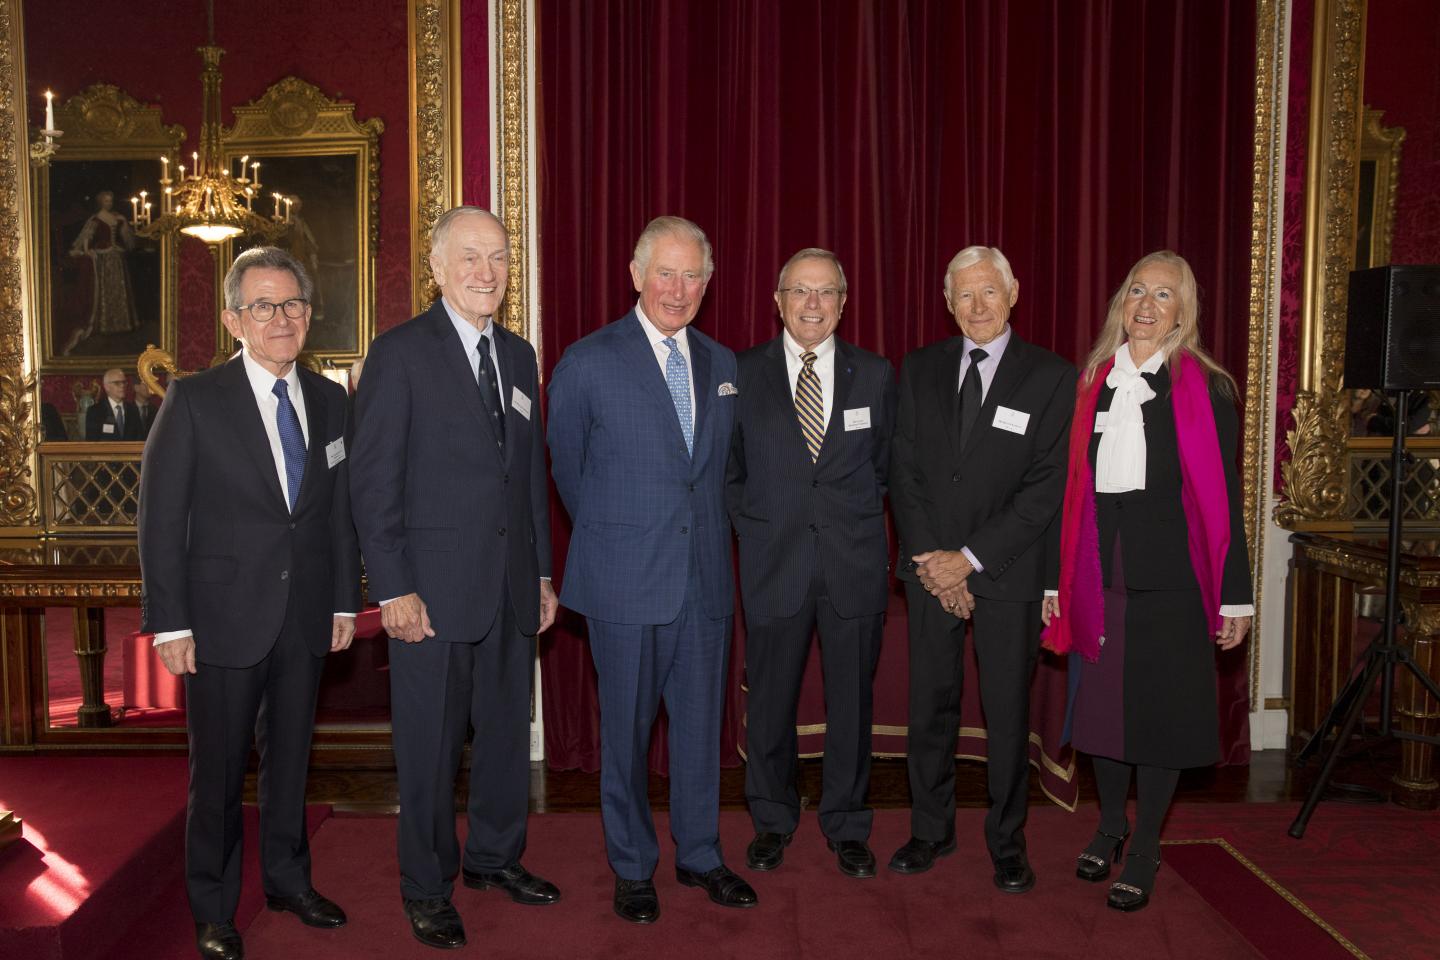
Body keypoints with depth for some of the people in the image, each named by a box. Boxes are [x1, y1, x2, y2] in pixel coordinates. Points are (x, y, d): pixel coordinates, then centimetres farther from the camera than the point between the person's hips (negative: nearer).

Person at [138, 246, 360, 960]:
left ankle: (288, 879, 36)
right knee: (218, 772, 8)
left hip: (306, 620, 4)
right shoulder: (194, 401, -7)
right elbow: (160, 519, -8)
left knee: (290, 757, 17)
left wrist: (344, 601, 8)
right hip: (225, 620, -4)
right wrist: (170, 624, -10)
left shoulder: (329, 401, 6)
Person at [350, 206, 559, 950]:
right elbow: (373, 481, -9)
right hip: (435, 589, -5)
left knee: (508, 730, 15)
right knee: (430, 744, 6)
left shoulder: (518, 356, 12)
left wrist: (543, 572, 13)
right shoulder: (399, 353, -6)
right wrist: (393, 589, -14)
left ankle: (495, 856, 35)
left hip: (512, 586, 6)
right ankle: (427, 889, 23)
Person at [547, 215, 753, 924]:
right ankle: (632, 867, 25)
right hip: (626, 579, -4)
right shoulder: (588, 361, -6)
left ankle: (699, 855, 30)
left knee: (700, 720, 13)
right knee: (626, 727, 8)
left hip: (706, 576, 4)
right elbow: (566, 468, 4)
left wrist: (707, 533, 12)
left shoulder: (722, 364, 9)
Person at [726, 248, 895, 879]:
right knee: (769, 701, 9)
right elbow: (730, 469, 7)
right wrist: (755, 527, 1)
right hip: (773, 561, 0)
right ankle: (772, 821, 29)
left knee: (851, 702, 9)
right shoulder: (743, 373, 2)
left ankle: (847, 827, 26)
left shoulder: (875, 374, 5)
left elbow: (885, 464, 11)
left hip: (855, 564, 1)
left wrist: (858, 519, 3)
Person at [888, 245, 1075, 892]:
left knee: (1008, 712, 5)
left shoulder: (1051, 376, -2)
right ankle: (931, 829, 25)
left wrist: (972, 559, -12)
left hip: (1007, 572, -2)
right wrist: (931, 559, -6)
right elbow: (903, 471, 5)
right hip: (931, 568, 3)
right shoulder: (920, 370, 8)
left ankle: (1007, 842, 21)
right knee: (930, 705, 8)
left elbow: (1046, 486, -8)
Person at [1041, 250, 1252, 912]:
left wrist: (1234, 596, -6)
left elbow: (1223, 496, -3)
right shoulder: (1094, 383, 8)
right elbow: (1073, 488, 9)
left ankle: (1144, 851, 20)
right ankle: (1111, 823, 34)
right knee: (1099, 700, 11)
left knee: (1159, 705, 4)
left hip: (1170, 568, -3)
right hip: (1100, 567, 3)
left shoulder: (1202, 387, -1)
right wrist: (1056, 579, 7)